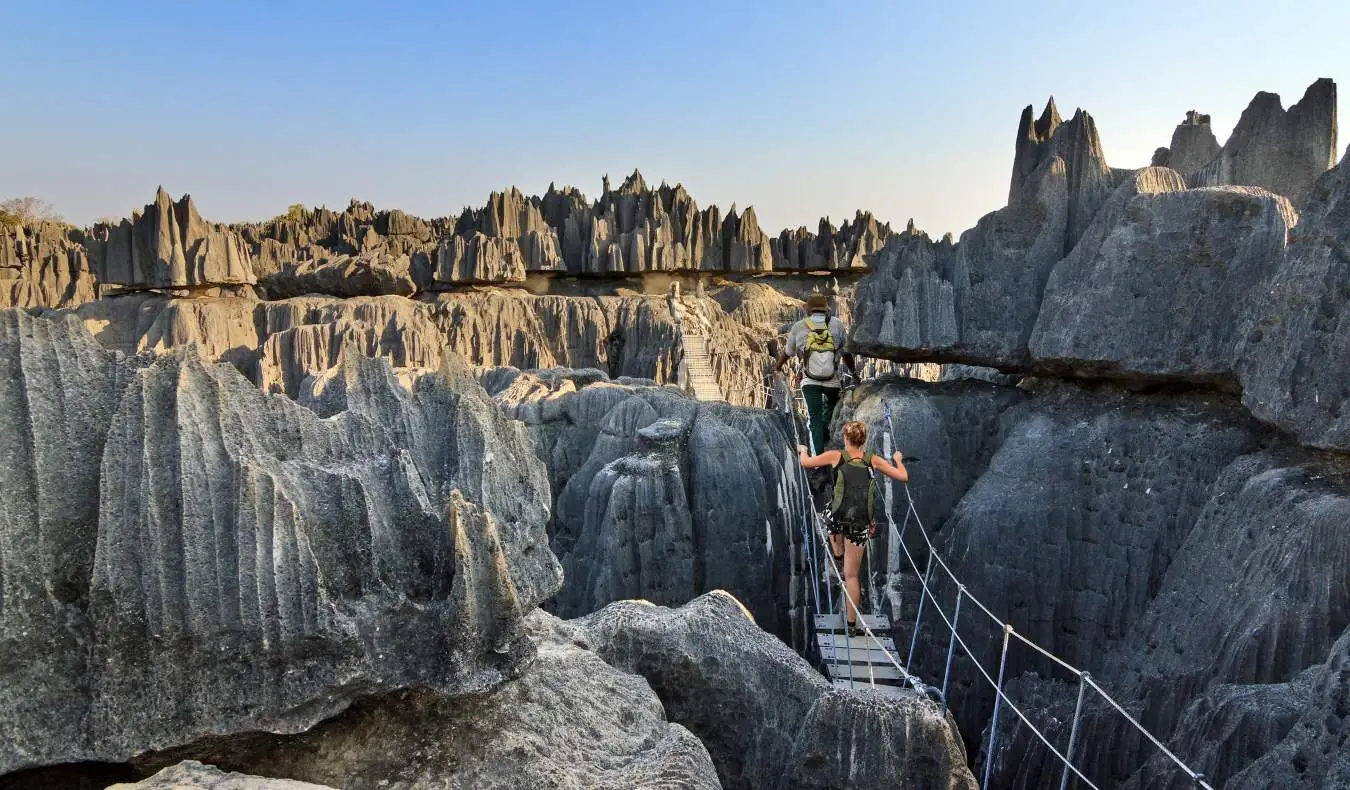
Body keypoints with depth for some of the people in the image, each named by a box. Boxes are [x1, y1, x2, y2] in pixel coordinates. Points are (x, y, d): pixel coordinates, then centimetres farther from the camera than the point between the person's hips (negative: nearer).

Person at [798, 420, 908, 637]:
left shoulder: (835, 456, 1)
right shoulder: (874, 460, 5)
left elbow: (806, 462, 10)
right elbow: (903, 477, 11)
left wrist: (802, 450, 32)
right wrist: (898, 459, 31)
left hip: (838, 517, -1)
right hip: (860, 523, 1)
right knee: (851, 575, 10)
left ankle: (838, 556, 44)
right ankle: (851, 624, 13)